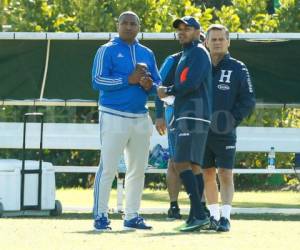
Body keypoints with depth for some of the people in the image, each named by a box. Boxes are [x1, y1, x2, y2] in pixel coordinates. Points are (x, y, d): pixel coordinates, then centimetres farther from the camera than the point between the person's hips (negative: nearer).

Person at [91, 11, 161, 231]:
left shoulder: (147, 53, 15)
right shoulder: (107, 50, -3)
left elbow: (158, 83, 16)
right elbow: (98, 81, -12)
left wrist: (149, 85, -8)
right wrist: (128, 80, -19)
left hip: (141, 119, 6)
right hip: (114, 117, -6)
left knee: (138, 170, 9)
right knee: (108, 168, -8)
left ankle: (132, 216, 16)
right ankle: (101, 216, -4)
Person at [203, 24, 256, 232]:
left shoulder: (238, 69, 2)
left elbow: (249, 101, -1)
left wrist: (234, 119, -13)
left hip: (225, 132, -3)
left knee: (225, 175, -7)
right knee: (208, 174, 8)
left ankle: (225, 217, -7)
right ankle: (213, 216, 17)